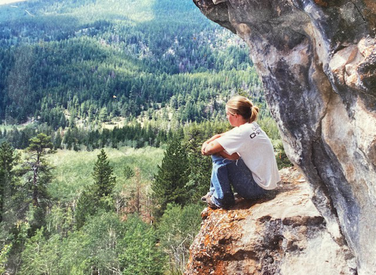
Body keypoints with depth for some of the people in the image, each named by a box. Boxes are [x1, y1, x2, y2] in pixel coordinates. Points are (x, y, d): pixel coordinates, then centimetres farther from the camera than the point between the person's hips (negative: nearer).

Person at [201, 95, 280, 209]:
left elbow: (210, 149, -23)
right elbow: (219, 136, 13)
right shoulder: (252, 126, 5)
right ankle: (214, 192, 24)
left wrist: (207, 146, -1)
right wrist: (206, 142, -5)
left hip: (257, 187, -10)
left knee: (218, 158, -12)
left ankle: (221, 199, 0)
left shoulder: (243, 132, -24)